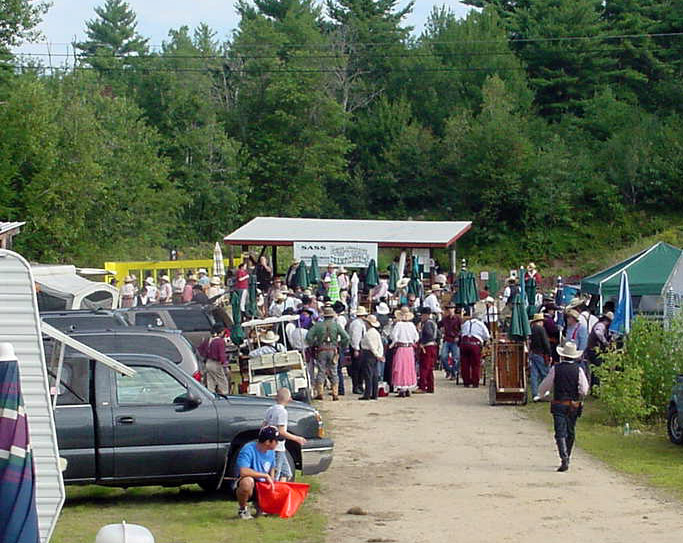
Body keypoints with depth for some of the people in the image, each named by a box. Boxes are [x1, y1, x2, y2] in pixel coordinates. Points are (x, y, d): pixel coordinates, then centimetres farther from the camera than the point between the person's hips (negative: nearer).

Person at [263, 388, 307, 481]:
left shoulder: (270, 410, 11)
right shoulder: (282, 411, -15)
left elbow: (264, 427, 15)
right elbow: (281, 432, -18)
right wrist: (296, 438, -9)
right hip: (278, 447, -9)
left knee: (286, 473, 16)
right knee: (274, 476, -5)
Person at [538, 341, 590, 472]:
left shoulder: (555, 369, -5)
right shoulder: (578, 370, -3)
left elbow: (544, 386, 4)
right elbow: (584, 390, -7)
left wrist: (542, 394, 27)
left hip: (559, 405, -2)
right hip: (574, 406, 2)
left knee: (560, 433, -6)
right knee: (570, 433, 18)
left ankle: (564, 459, -21)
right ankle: (567, 457, 29)